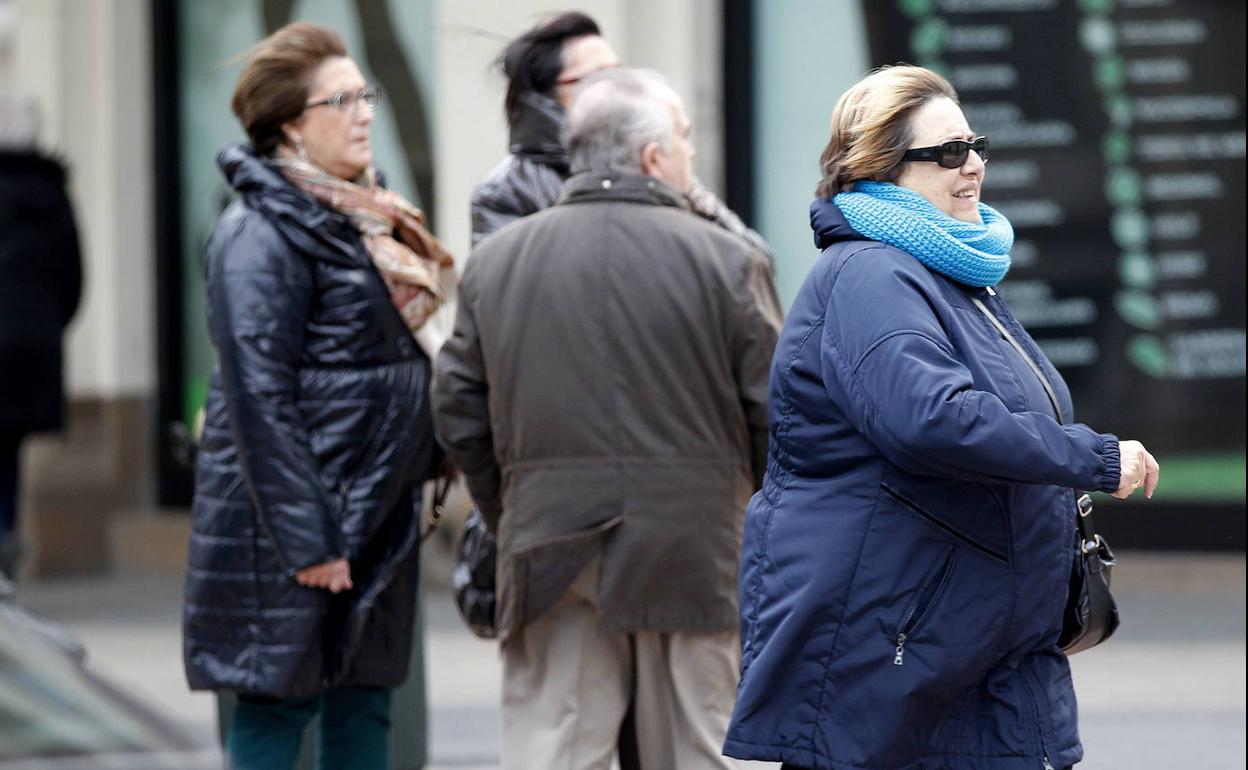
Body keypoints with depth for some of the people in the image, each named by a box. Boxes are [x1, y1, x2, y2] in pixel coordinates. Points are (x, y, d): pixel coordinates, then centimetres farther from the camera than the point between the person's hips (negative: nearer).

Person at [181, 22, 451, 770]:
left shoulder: (361, 218, 15)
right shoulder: (262, 232, -14)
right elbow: (259, 394, -18)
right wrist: (306, 539, -22)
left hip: (376, 513, 9)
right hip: (297, 519, -9)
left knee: (365, 698, 9)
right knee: (280, 703, -5)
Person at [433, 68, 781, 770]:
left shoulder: (496, 260, 7)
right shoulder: (724, 258, -4)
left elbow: (460, 413, 8)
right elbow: (773, 413, -3)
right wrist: (749, 500, 15)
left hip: (548, 552, 2)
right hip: (691, 548, -2)